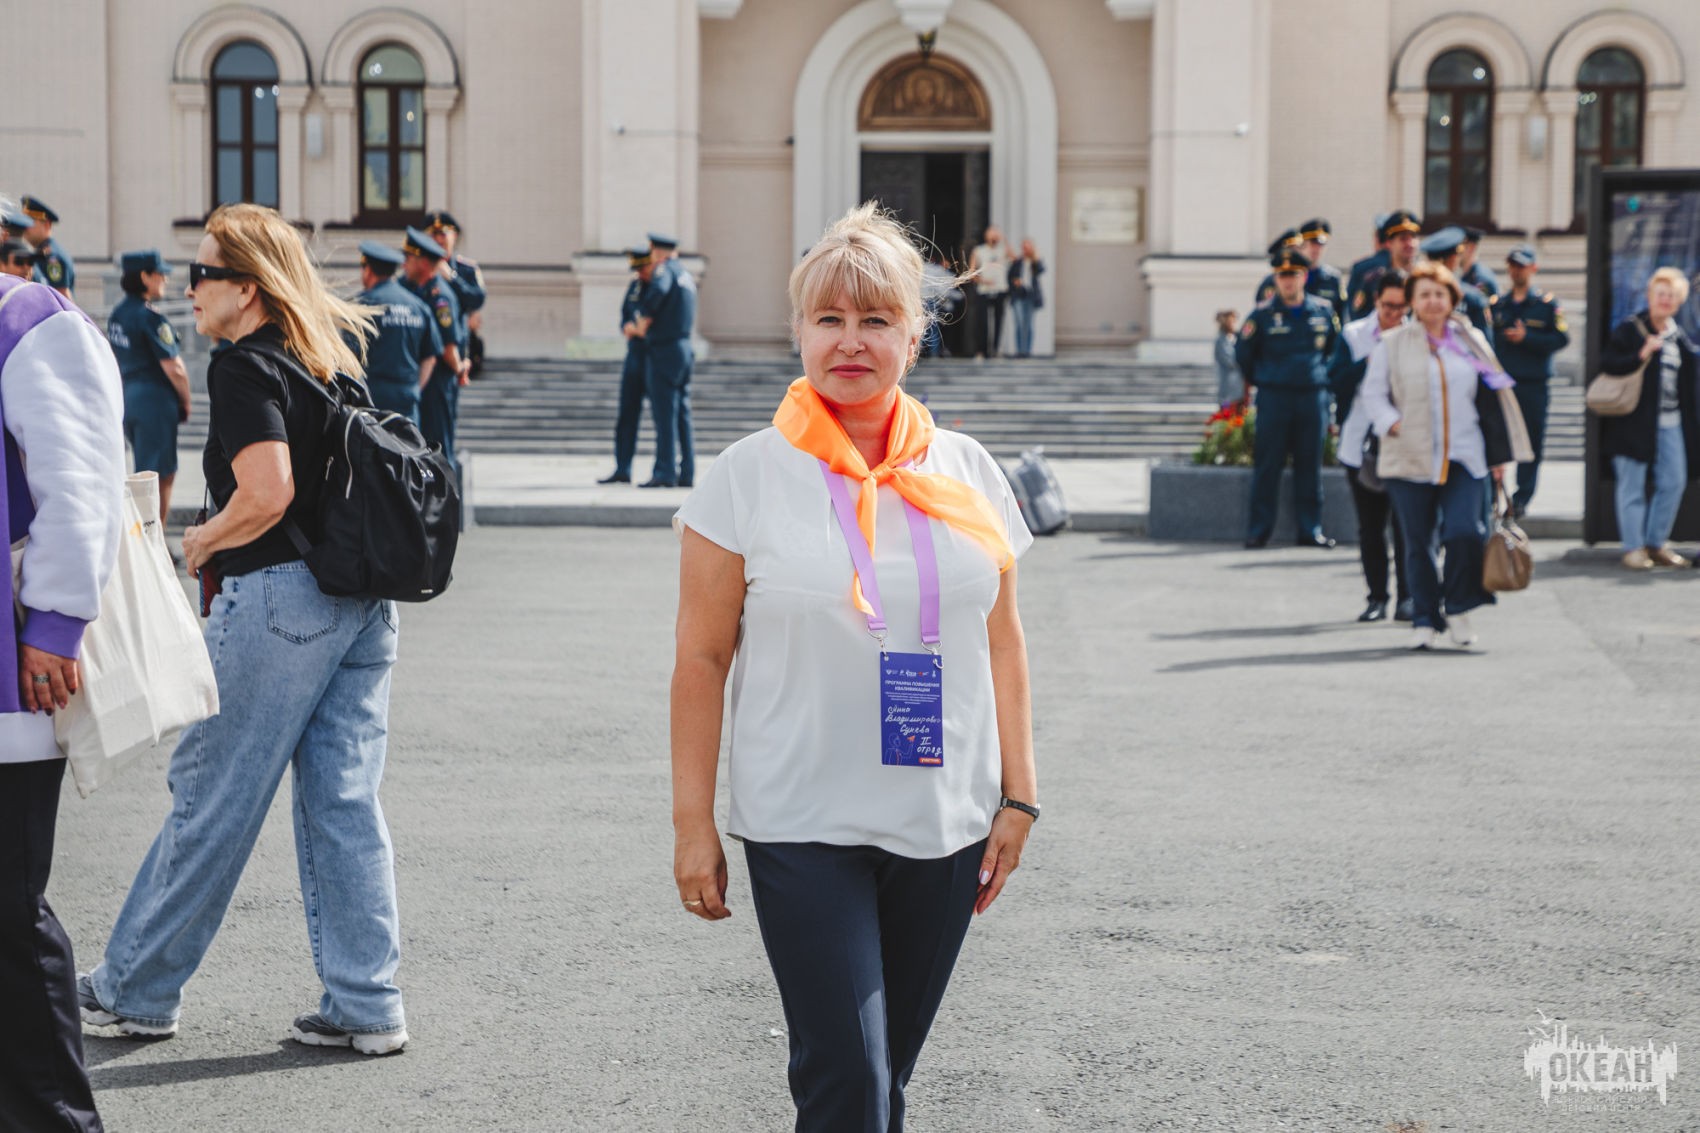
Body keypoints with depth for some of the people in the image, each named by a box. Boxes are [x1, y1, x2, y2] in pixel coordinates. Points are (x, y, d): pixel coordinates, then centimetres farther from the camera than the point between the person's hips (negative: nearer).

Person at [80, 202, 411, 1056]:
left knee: (210, 799, 4)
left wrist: (202, 544, -4)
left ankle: (136, 990, 16)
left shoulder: (244, 368, -10)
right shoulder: (333, 359, 14)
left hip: (279, 598, -8)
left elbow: (268, 493, -21)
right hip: (362, 599, 8)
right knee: (343, 803, 9)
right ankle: (366, 1006, 9)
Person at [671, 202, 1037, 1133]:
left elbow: (1001, 644, 12)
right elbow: (701, 659, -2)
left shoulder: (965, 473, 7)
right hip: (803, 831, -3)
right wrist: (692, 822, -4)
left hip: (944, 828, 3)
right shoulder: (748, 477, -3)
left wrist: (1018, 795, 7)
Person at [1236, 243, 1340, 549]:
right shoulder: (1263, 315, -2)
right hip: (1273, 398, -2)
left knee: (1309, 465, 5)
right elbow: (1243, 354, 8)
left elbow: (1334, 348, 21)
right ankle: (1258, 531, 4)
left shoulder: (1323, 312, 6)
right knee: (1267, 466, -1)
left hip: (1312, 397, 2)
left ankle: (1310, 529, 11)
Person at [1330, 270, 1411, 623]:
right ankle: (1377, 597, 14)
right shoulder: (1353, 335, 6)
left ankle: (1407, 597, 2)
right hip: (1363, 445, 1)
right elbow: (1335, 380, -5)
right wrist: (1369, 362, -16)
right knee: (1370, 527, 6)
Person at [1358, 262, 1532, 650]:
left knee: (1464, 532, -14)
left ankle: (1458, 610, 5)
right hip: (1410, 458, -1)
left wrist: (1498, 456, 11)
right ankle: (1424, 619, 13)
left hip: (1464, 458, 1)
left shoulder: (1471, 342, 12)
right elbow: (1371, 392, 6)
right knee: (1418, 542, 2)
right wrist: (1392, 424, -12)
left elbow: (1490, 400, 14)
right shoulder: (1393, 344, 5)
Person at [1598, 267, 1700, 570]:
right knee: (1632, 485, -1)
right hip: (1635, 421, -6)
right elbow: (1607, 363, -13)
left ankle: (1656, 544, 19)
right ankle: (1633, 548, 6)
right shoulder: (1629, 329, -5)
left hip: (1671, 422, 6)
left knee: (1673, 483, 7)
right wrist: (1641, 355, -23)